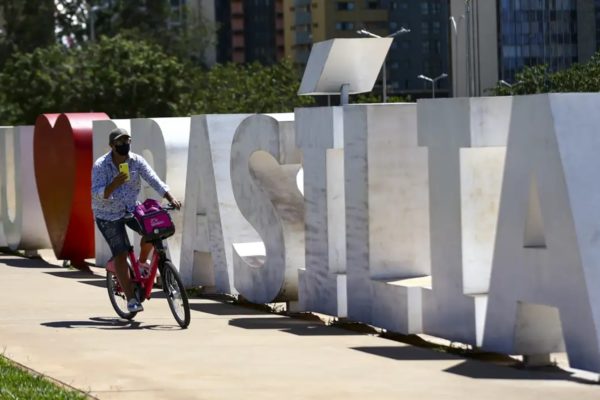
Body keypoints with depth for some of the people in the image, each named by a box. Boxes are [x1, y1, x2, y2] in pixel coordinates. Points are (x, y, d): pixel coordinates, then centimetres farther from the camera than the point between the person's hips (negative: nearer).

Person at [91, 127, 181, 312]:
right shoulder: (100, 166, -19)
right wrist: (115, 183, -46)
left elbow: (153, 180, -17)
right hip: (108, 215, -3)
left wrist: (171, 198, -32)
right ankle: (131, 299, -7)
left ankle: (142, 262, 6)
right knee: (121, 254, -12)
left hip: (131, 208, 4)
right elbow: (97, 194, -27)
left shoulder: (136, 161, -9)